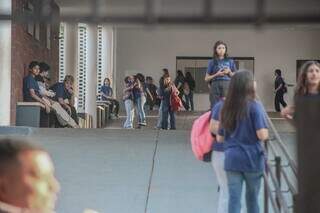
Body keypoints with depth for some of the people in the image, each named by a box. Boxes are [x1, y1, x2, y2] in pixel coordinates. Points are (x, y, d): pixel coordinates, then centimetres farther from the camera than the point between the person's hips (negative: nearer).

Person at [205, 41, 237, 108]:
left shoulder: (230, 61, 13)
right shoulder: (212, 62, 10)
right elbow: (206, 79, 8)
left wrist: (229, 72, -4)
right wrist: (216, 75, -7)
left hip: (227, 86, 0)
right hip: (215, 86, 0)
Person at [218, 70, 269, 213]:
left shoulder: (226, 107, 7)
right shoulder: (254, 106, -10)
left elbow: (220, 138, 11)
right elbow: (262, 135, -16)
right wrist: (266, 133, 4)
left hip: (231, 159, 3)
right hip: (252, 159, -3)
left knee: (234, 200, 3)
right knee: (252, 198, 13)